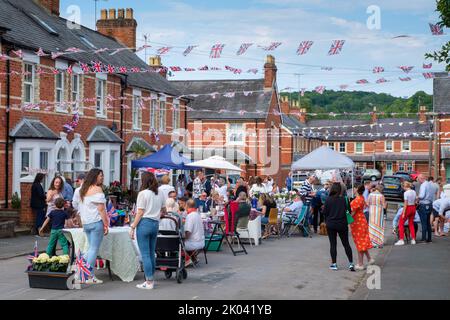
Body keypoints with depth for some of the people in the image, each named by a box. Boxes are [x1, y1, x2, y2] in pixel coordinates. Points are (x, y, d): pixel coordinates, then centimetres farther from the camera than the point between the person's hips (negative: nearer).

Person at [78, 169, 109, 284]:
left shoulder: (84, 190, 15)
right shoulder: (97, 189, -10)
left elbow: (81, 208, 18)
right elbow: (101, 209, -14)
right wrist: (106, 224, -11)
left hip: (86, 223, 8)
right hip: (96, 222, -8)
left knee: (91, 248, 15)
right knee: (94, 249, -5)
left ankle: (90, 274, 12)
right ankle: (89, 277, -7)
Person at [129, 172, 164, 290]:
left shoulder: (143, 193, -8)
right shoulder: (160, 194, 10)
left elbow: (140, 213, -11)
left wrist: (132, 227, -8)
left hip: (144, 223, -6)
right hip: (155, 224, 7)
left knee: (145, 254, -3)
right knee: (152, 253, 14)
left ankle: (149, 282, -4)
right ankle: (150, 279, 19)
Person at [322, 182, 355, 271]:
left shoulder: (328, 199, -10)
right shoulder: (343, 199, -8)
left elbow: (325, 212, -5)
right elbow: (346, 210, 1)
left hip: (331, 225, -1)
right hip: (342, 224, 1)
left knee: (333, 244, 8)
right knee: (346, 244, 9)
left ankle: (334, 264, 9)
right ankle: (351, 263, 7)